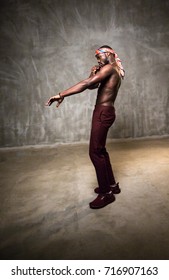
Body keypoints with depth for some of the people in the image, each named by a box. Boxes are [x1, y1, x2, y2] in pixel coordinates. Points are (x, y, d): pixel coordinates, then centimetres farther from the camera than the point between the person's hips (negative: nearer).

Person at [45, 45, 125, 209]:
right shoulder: (112, 72, 23)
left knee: (95, 152, -8)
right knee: (100, 150, 16)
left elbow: (86, 84, -22)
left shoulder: (109, 68, -8)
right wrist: (93, 74, 2)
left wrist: (61, 95, -24)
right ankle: (112, 185, 26)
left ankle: (106, 193, 1)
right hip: (105, 112, 10)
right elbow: (91, 85, 21)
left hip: (103, 113, -10)